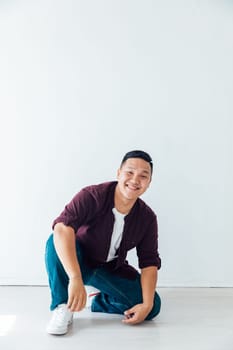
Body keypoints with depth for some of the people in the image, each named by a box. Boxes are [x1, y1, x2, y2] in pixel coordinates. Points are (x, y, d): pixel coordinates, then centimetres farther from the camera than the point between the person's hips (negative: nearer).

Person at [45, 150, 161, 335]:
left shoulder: (147, 218, -11)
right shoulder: (92, 196, -27)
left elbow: (149, 262, -8)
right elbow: (62, 227, -43)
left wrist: (147, 305, -21)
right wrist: (75, 278, -54)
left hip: (111, 269, 4)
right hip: (76, 262, -3)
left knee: (153, 306, -13)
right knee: (57, 242, -36)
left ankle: (101, 302, 11)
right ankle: (62, 307, -19)